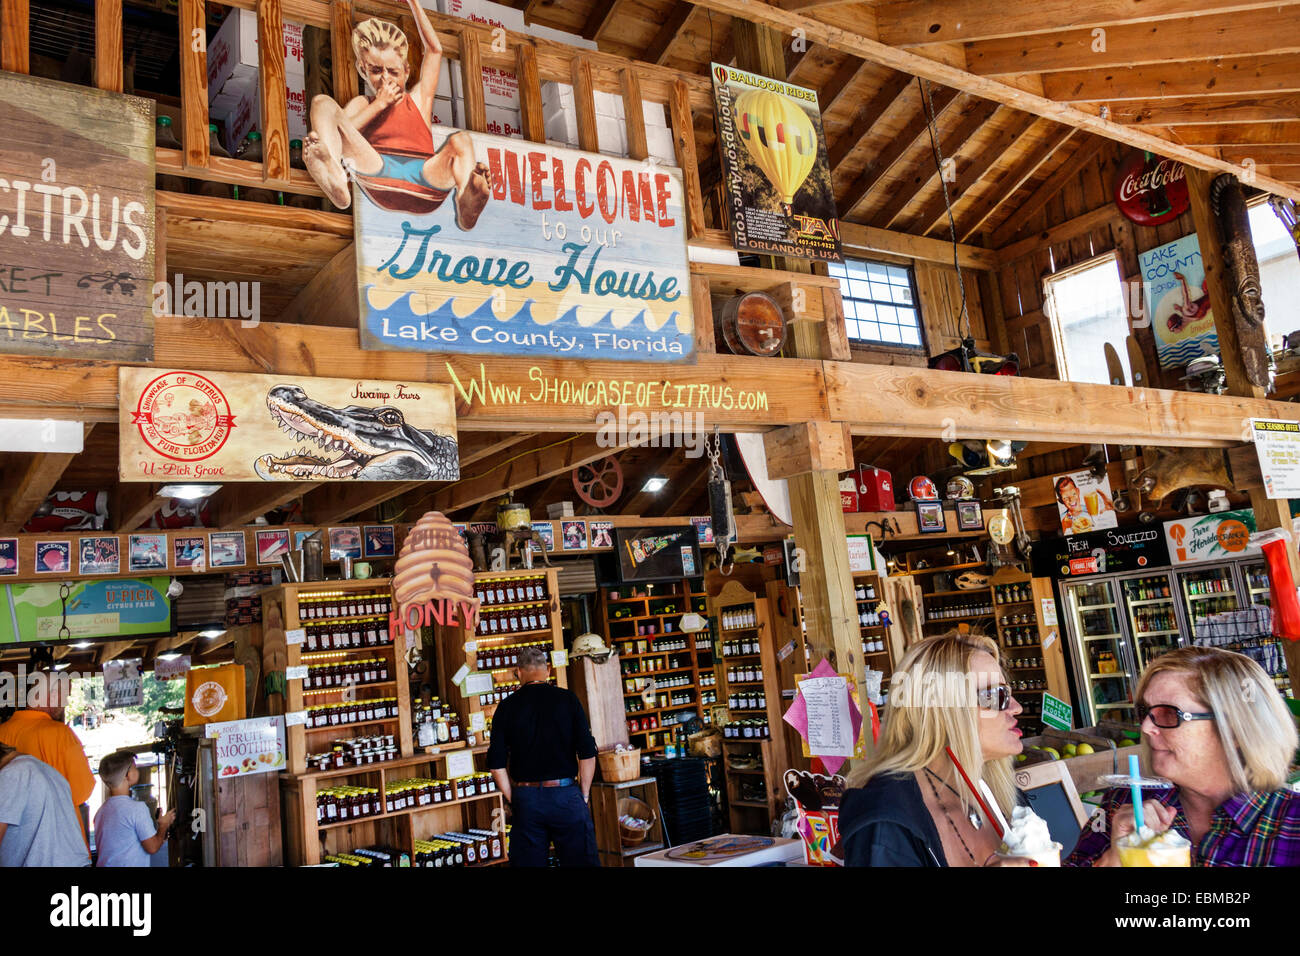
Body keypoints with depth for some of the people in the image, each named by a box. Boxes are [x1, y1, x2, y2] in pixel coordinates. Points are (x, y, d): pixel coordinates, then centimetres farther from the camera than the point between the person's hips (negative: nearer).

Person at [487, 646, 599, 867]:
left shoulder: (507, 707, 1)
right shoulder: (567, 699, -1)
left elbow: (496, 764, -1)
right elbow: (588, 754, -4)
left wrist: (513, 800, 9)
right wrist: (584, 795, 5)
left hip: (525, 799, 1)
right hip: (565, 795, -1)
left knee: (528, 861, 10)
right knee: (579, 861, 8)